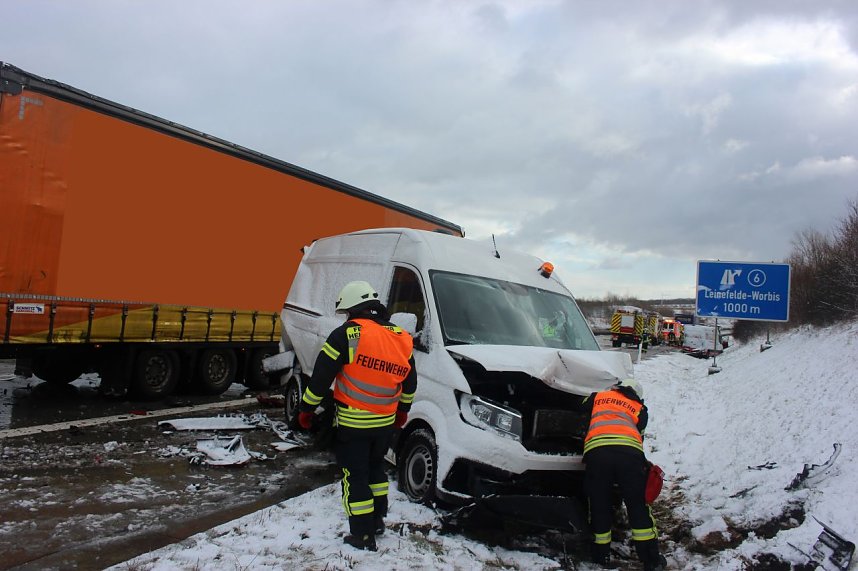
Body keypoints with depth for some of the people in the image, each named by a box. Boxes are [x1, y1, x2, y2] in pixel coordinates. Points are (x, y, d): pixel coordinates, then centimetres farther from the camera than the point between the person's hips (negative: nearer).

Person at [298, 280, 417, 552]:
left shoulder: (348, 333, -15)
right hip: (385, 422, 6)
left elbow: (322, 375, -14)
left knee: (355, 476, 6)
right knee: (375, 468, 25)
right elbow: (410, 381, 14)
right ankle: (377, 520, 36)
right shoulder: (402, 339, 5)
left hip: (353, 423, -6)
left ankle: (363, 535, 13)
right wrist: (403, 409, 28)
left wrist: (306, 408, -2)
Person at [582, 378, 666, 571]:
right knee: (638, 506, 11)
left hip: (596, 450, 0)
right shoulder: (640, 409, 30)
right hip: (629, 451, 0)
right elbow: (638, 433, 25)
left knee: (599, 506, 13)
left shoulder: (597, 397, 31)